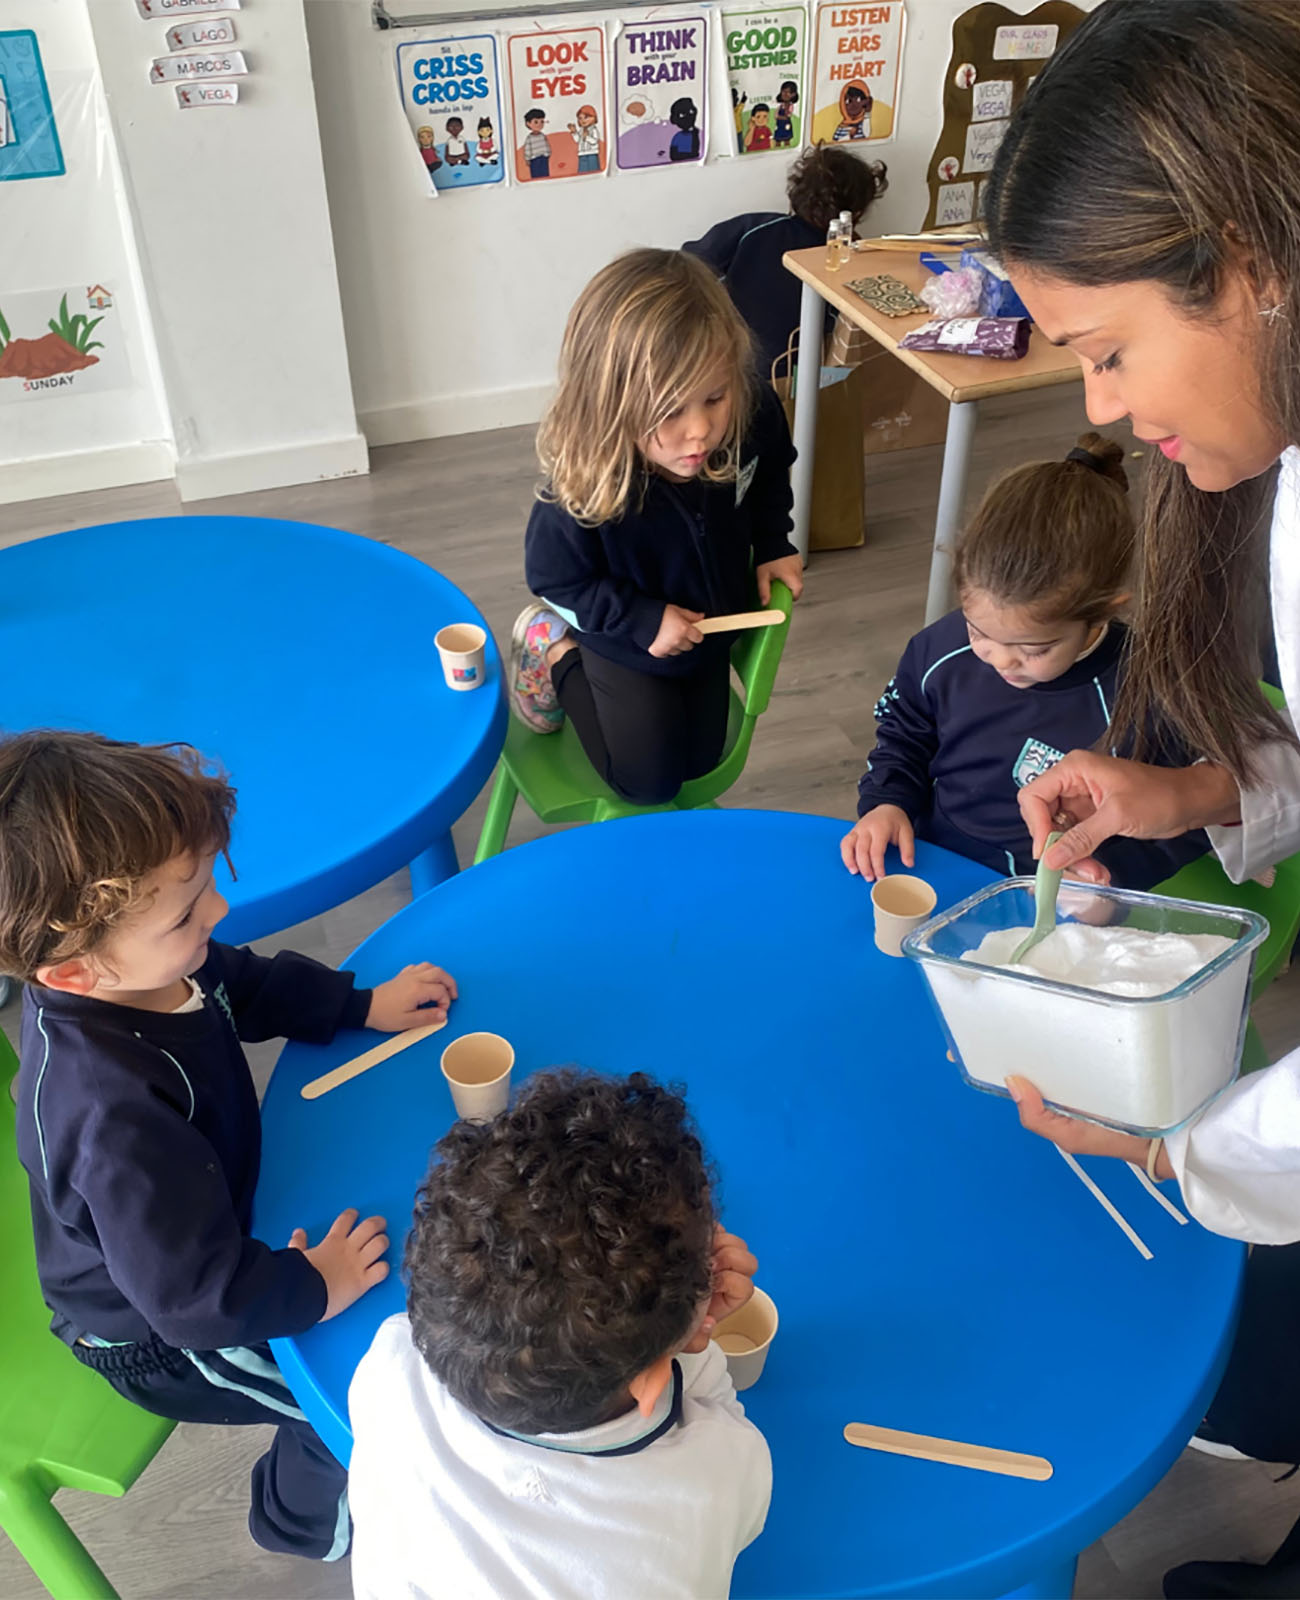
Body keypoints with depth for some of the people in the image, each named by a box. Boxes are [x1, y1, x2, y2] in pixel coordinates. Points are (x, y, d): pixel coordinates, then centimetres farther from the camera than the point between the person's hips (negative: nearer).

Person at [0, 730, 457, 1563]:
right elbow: (199, 1298, -37)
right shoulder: (115, 1116, -46)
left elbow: (245, 983, 4)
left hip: (211, 1218, 8)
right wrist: (311, 1290, -22)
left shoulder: (136, 970, -20)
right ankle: (308, 1515, 35)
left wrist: (363, 1005, -1)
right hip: (161, 1338, -8)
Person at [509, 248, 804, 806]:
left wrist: (772, 546, -9)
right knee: (650, 779, 9)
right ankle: (553, 649, 22)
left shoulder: (754, 417, -27)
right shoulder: (582, 485, -39)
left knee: (700, 760, 22)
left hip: (710, 626, 5)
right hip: (624, 640, -5)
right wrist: (643, 620, -25)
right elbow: (554, 579, -21)